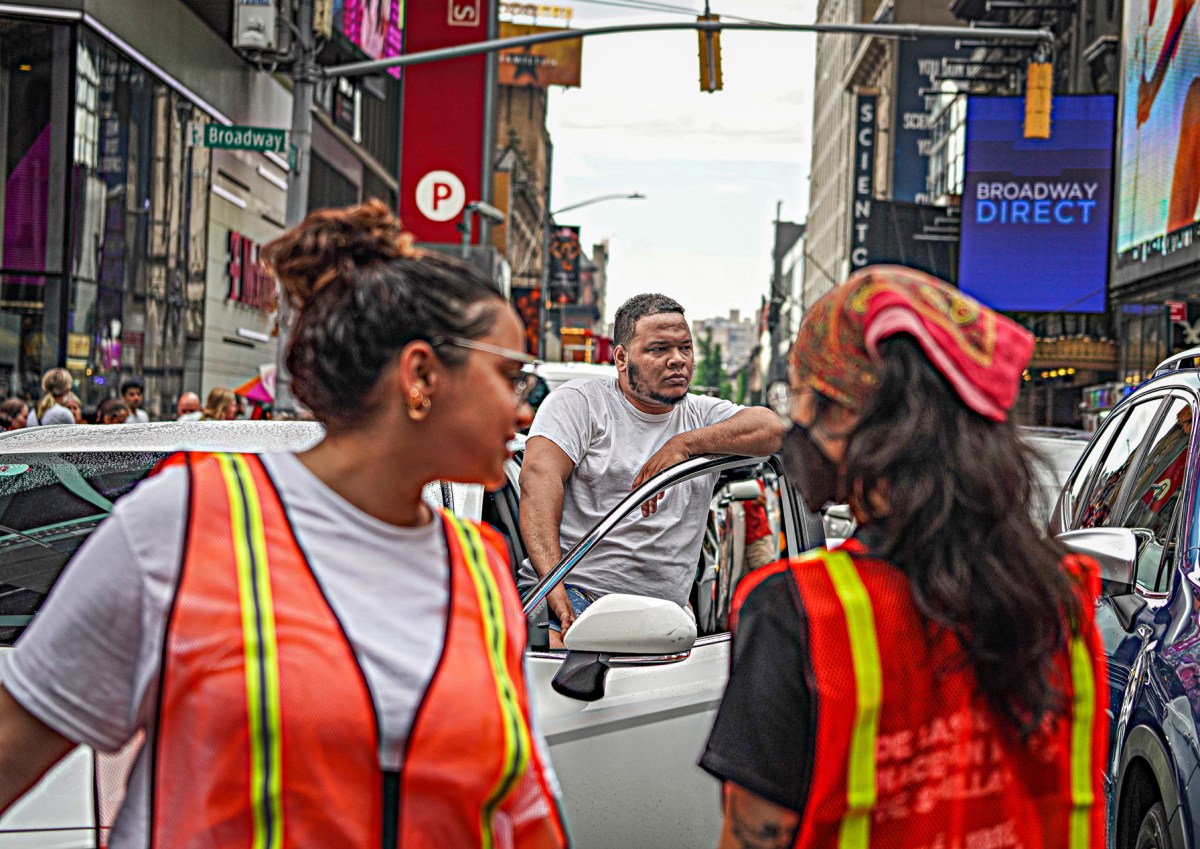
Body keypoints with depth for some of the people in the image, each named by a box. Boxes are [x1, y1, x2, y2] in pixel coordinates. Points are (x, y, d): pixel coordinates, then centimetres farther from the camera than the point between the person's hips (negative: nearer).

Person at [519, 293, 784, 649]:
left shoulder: (703, 415, 19)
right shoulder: (579, 401, 6)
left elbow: (771, 428, 1)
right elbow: (539, 477, -10)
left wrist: (683, 445, -11)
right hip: (574, 593, -5)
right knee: (544, 647, -35)